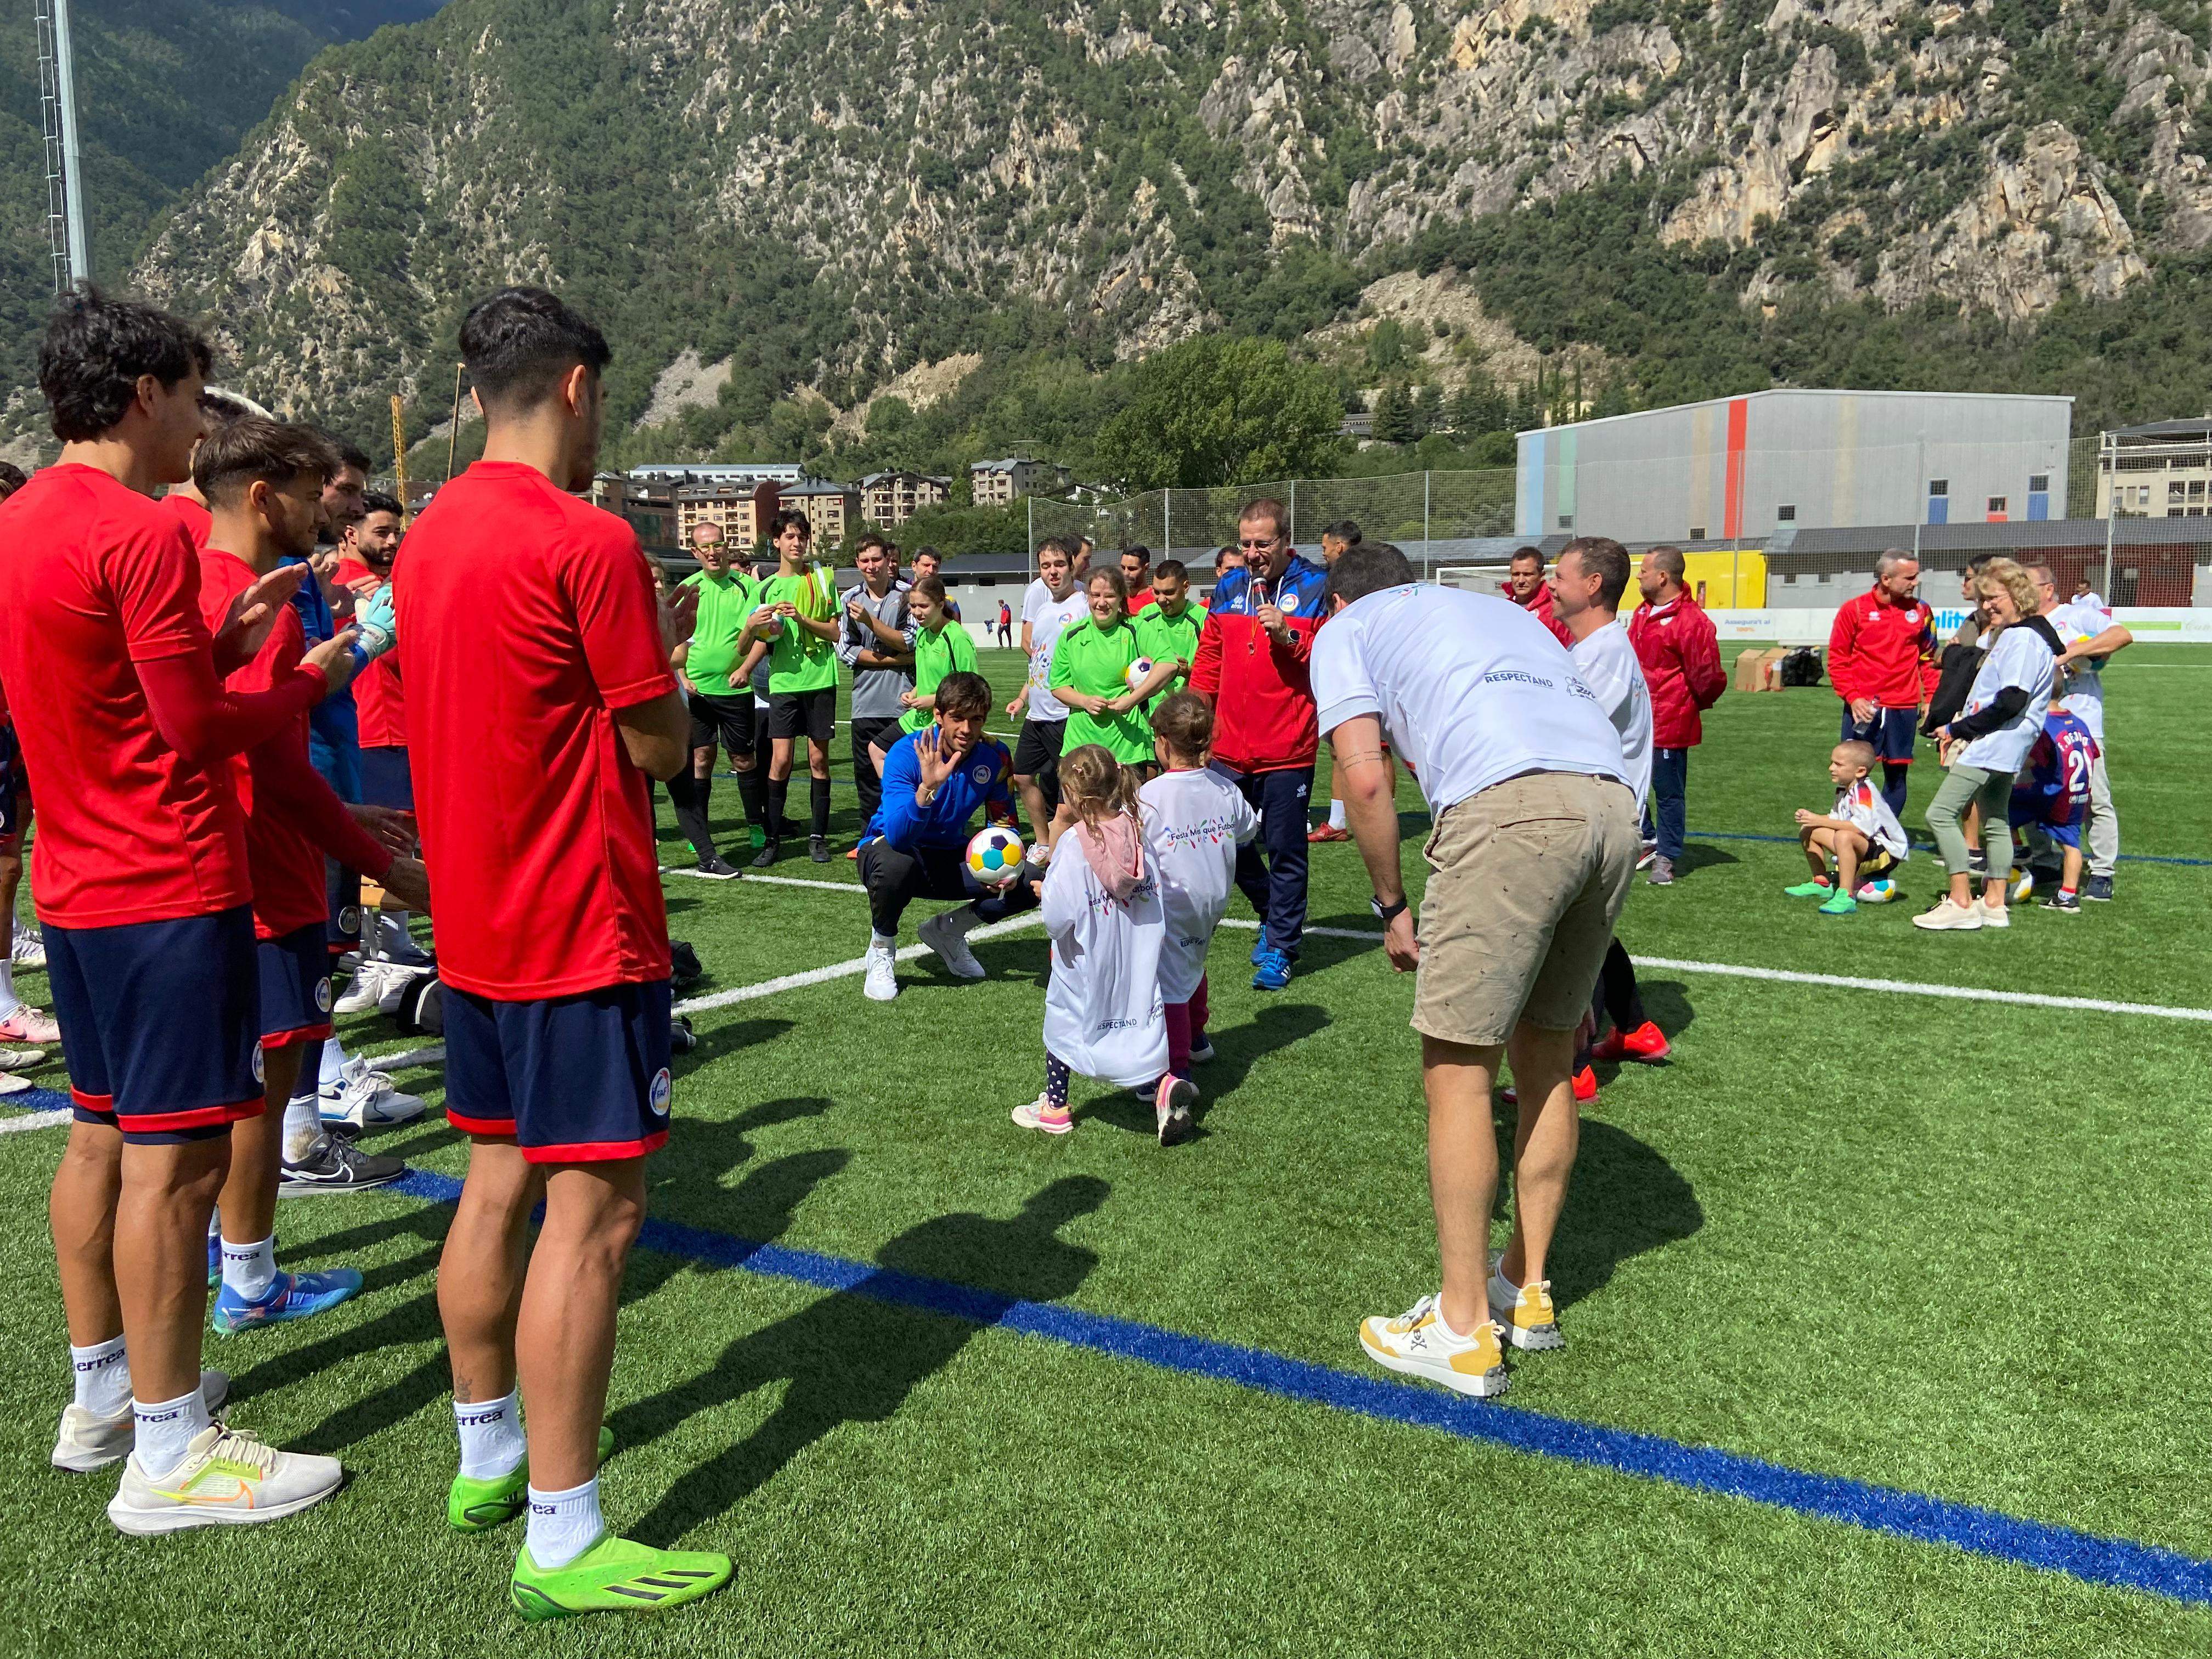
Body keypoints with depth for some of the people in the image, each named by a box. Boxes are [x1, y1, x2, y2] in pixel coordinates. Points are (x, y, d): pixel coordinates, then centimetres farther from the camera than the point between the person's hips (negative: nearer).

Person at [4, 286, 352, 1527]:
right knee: (176, 1157, -4)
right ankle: (170, 1454, 5)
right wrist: (310, 682, -2)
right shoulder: (143, 533, -17)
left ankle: (103, 1393, 31)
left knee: (103, 1135, 17)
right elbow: (195, 732, -16)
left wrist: (226, 638, 11)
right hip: (171, 895, -10)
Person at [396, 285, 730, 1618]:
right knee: (593, 1211, -4)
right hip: (584, 929, -9)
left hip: (477, 923, 9)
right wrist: (667, 648, 6)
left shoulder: (431, 535, 10)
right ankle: (562, 1543, 3)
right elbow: (661, 748, -11)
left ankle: (489, 1458, 32)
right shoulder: (589, 541, -16)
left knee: (499, 1181, 18)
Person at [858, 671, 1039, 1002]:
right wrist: (927, 787, -53)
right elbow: (898, 836, -37)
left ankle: (947, 930, 11)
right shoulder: (907, 753, -25)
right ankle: (882, 948, -8)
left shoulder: (995, 757, -12)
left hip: (951, 855, 5)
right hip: (889, 847, -4)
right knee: (897, 866, -41)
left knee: (1027, 885, -16)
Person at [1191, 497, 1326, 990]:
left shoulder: (1314, 588, -3)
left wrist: (1290, 636, -20)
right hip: (1230, 748, 5)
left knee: (1285, 849, 1)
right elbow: (1209, 660, 16)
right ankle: (1275, 916, 35)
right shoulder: (1229, 589, 11)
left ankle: (1280, 946, 13)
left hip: (1287, 749, -5)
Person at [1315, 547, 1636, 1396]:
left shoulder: (1345, 630, 19)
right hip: (1615, 805, 7)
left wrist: (1392, 906, 14)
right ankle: (1528, 1292, 32)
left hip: (1511, 807, -7)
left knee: (1457, 1071, 4)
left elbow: (1365, 779, 3)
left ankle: (1463, 1331, 12)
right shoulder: (1501, 606, 37)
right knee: (1546, 1056, 19)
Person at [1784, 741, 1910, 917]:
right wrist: (1812, 818, -10)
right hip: (1862, 852, 10)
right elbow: (1835, 819, 9)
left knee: (1844, 837, -40)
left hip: (1887, 854, -10)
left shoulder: (1864, 792, -23)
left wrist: (1820, 820, -28)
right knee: (1808, 831, 8)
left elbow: (1861, 828, -33)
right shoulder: (1844, 791, 7)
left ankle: (1846, 896, -39)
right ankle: (1822, 884, 23)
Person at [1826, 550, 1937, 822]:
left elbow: (1928, 658, 15)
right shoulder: (1854, 610, -2)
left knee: (1897, 774, 6)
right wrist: (1853, 697, -10)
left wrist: (1930, 698, 6)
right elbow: (1837, 660, 0)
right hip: (1863, 708, -3)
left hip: (1904, 708, 3)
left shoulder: (1921, 611, 7)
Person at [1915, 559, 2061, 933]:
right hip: (2000, 746, 12)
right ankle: (1994, 904, 24)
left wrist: (1958, 729, -17)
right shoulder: (2008, 635, 16)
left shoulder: (2022, 638, -16)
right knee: (1995, 821, 16)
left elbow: (2011, 702, -23)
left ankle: (1961, 903, -13)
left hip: (1993, 743, -12)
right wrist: (1960, 729, 9)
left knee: (1941, 813, -14)